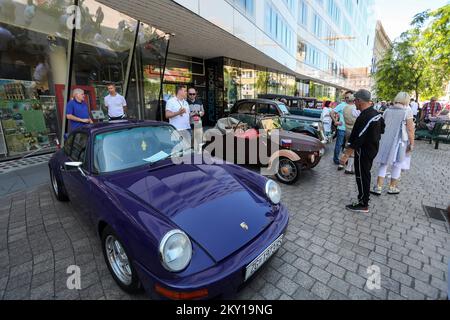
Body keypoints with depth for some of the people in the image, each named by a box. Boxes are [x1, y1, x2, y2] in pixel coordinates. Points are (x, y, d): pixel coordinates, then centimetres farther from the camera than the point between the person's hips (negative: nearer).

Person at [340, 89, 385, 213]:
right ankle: (365, 196, 38)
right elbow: (381, 129, 18)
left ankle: (363, 205, 10)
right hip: (373, 149, 10)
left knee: (362, 176, 0)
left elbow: (356, 139, -29)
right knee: (365, 174, 22)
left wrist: (346, 155, -28)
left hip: (364, 151, -10)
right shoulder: (376, 113, 7)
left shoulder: (364, 117, -25)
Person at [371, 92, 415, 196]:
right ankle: (392, 187, 21)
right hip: (400, 141, -3)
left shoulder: (387, 110, 5)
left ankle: (378, 187, 6)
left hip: (386, 140, 3)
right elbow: (410, 129, -11)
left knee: (384, 164, 11)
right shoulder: (407, 111, -8)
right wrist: (411, 143, -5)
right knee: (397, 164, 11)